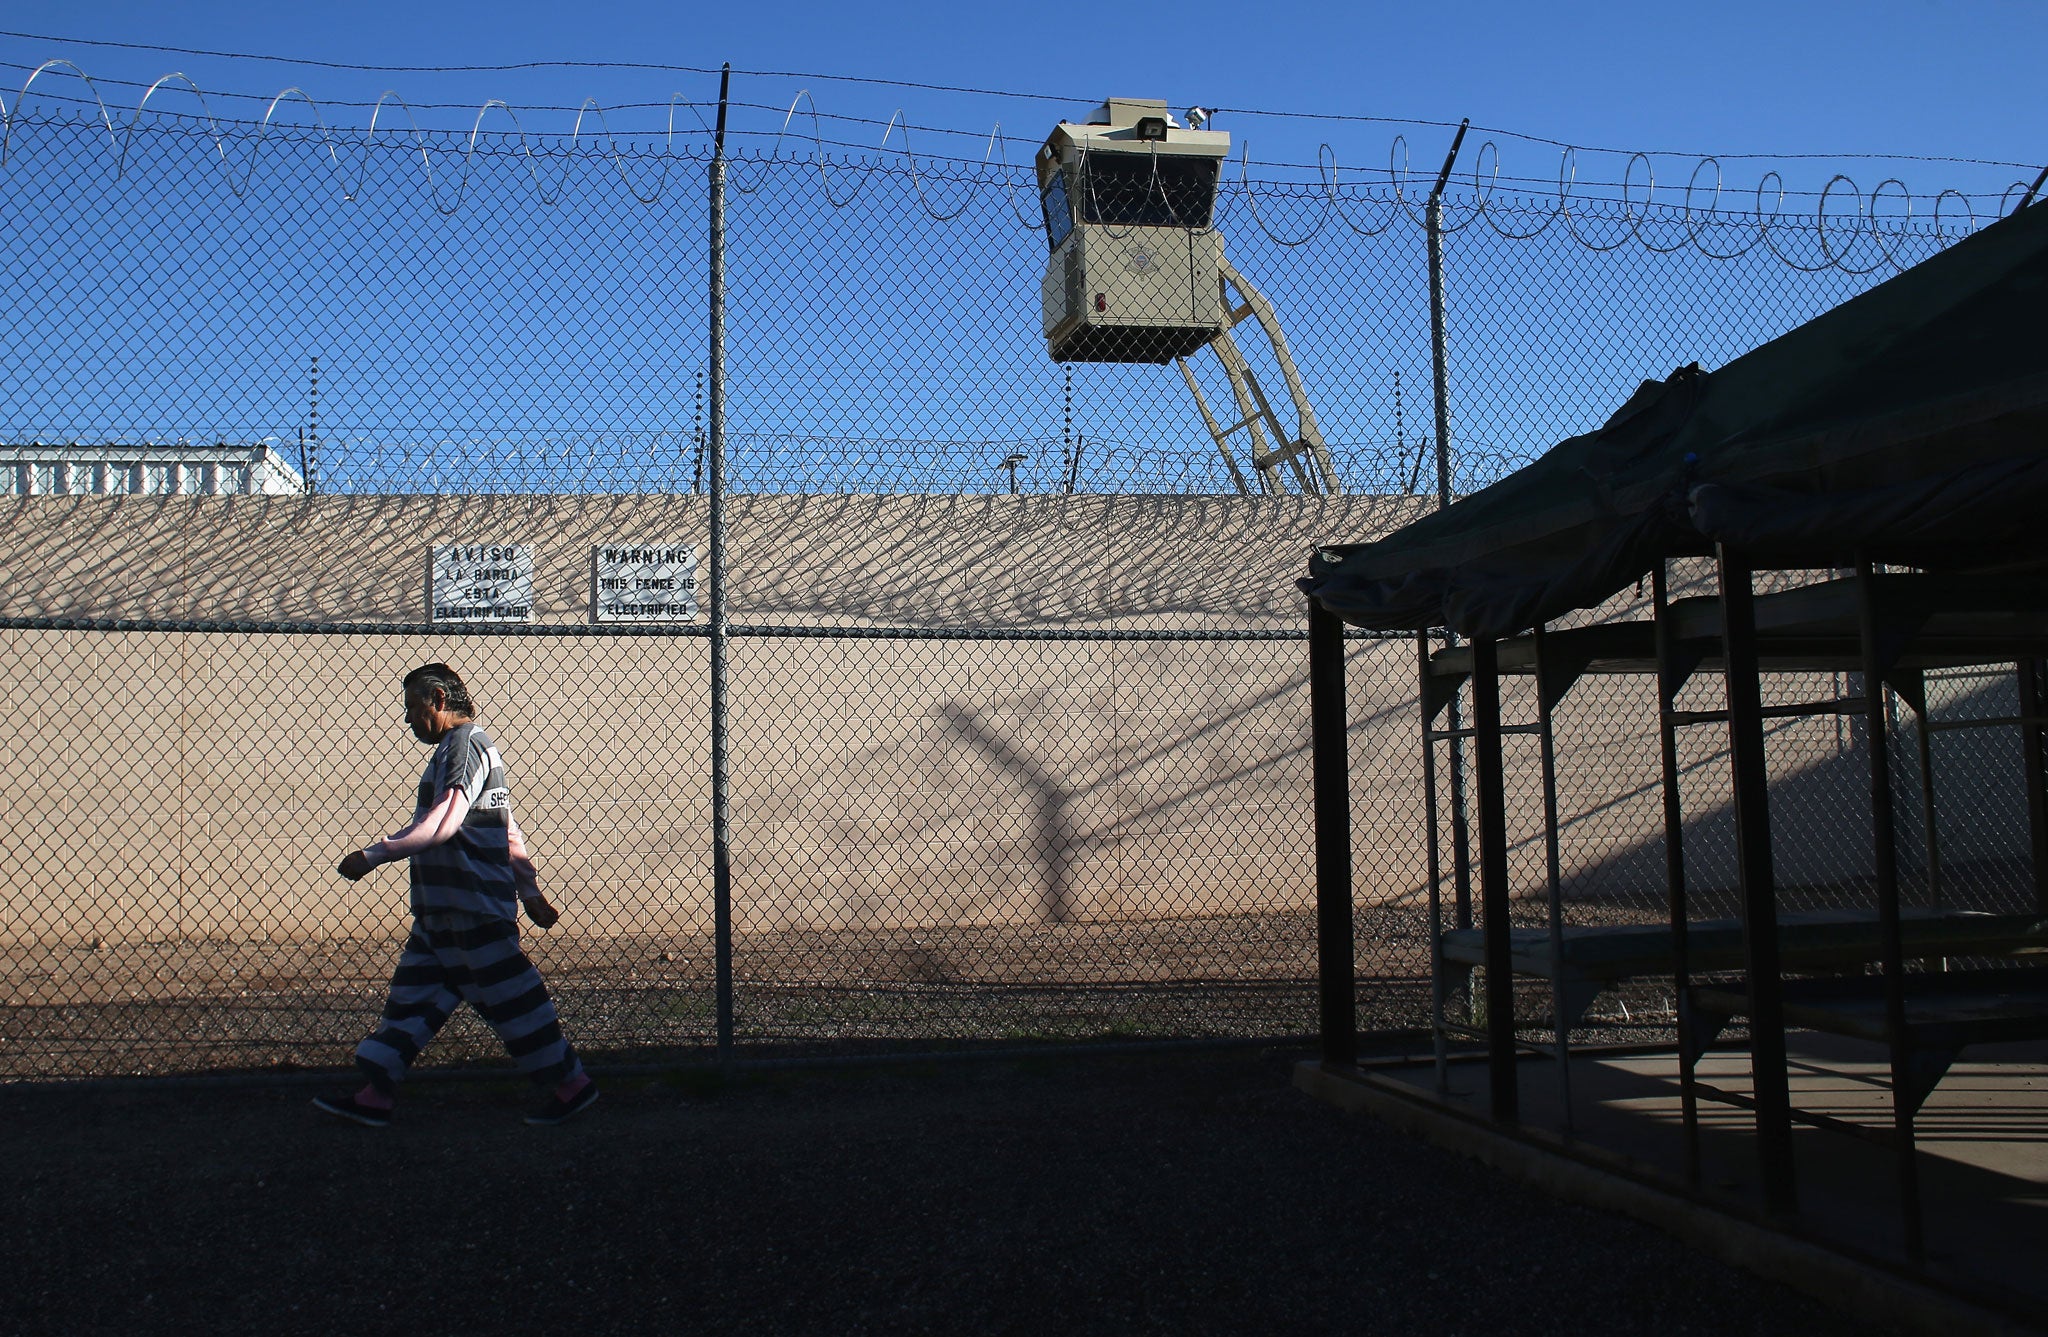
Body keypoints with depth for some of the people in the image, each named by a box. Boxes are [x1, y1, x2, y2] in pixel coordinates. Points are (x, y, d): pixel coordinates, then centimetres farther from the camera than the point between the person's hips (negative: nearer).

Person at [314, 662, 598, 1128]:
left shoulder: (466, 745, -13)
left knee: (509, 999, -3)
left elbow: (443, 823, -25)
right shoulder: (460, 748, 20)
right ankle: (375, 1095, 12)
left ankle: (572, 1085, 7)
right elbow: (509, 833, 22)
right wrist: (531, 893, 24)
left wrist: (373, 855, -25)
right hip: (443, 910, 10)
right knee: (413, 997, 9)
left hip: (475, 911, -10)